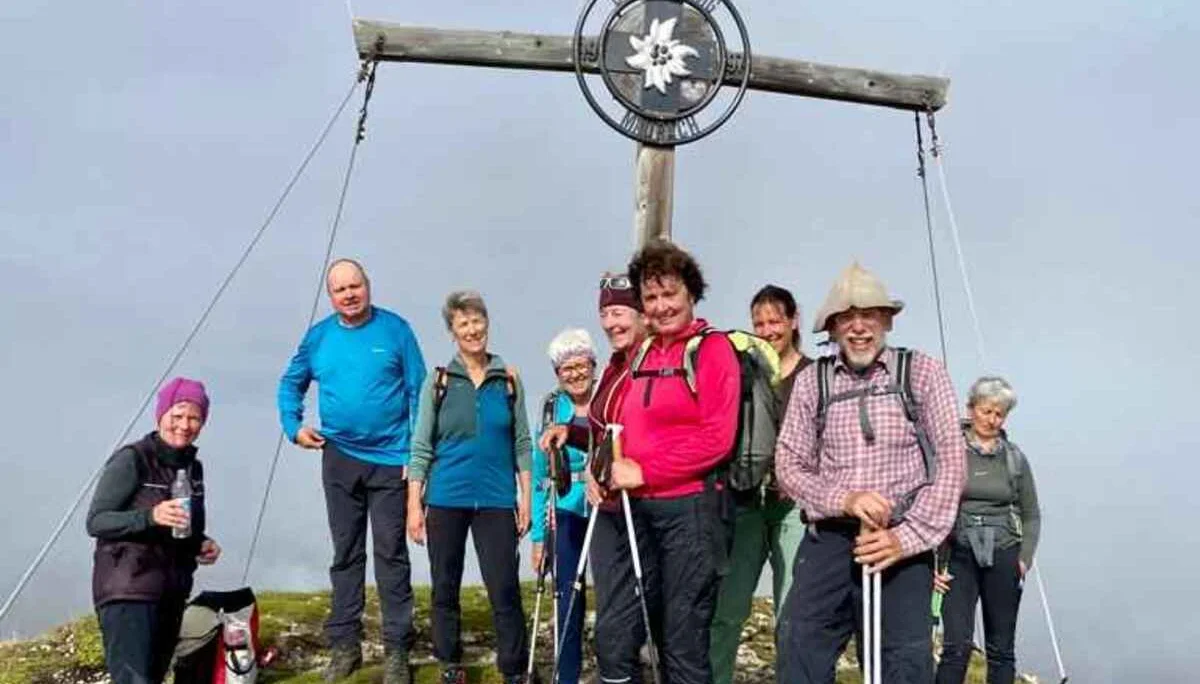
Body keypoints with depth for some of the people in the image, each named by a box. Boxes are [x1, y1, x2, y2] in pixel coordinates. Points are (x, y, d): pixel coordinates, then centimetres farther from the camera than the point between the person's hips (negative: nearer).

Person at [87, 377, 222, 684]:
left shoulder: (193, 467, 11)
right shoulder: (131, 460, -10)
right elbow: (95, 521, -13)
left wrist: (201, 544, 0)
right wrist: (150, 516, -27)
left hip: (173, 593, 7)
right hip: (128, 591, -7)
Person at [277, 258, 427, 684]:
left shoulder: (395, 329, -4)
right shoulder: (318, 336, 5)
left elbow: (418, 391, -4)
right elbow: (291, 382, 18)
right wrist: (294, 426, 3)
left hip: (390, 458, -3)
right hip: (339, 459, 3)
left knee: (391, 554, 1)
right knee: (346, 553, 12)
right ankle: (344, 645, 22)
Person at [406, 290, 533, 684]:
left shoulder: (509, 379, 3)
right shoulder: (438, 381, 2)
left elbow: (522, 443, 6)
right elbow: (421, 447, 1)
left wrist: (526, 496, 1)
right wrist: (414, 505, -4)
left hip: (496, 500, 0)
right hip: (446, 500, 1)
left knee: (505, 589, -3)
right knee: (445, 588, 10)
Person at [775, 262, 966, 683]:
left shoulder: (922, 373, 2)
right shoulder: (811, 381, 7)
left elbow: (950, 461, -3)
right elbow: (789, 463, 5)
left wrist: (908, 537, -12)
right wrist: (843, 499, -14)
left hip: (902, 544, -1)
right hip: (828, 539, 2)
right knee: (800, 649, -4)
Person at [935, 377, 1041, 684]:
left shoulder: (1014, 457, 9)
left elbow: (1031, 515, 14)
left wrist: (1025, 558, 1)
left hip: (1003, 557, 3)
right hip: (958, 555, -3)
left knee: (1001, 649, 9)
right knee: (957, 646, -10)